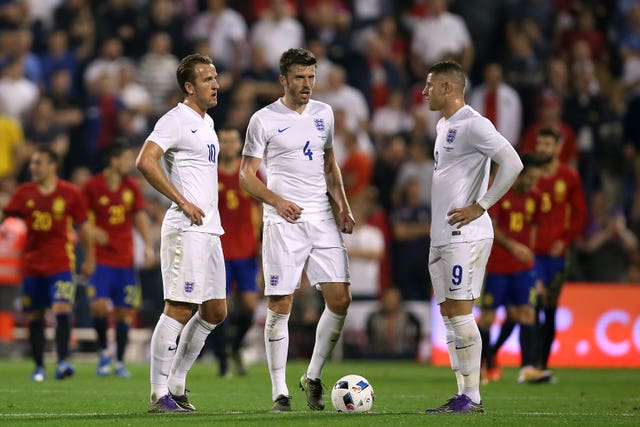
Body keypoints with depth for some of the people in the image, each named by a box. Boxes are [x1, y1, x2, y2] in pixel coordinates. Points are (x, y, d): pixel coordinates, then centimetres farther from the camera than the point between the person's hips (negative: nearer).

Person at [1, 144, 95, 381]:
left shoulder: (71, 193, -2)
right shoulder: (24, 193, 3)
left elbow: (83, 226, 7)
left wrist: (89, 259, 11)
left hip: (60, 264, -3)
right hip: (32, 265, 3)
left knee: (62, 310, -19)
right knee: (34, 317, 7)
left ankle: (62, 362, -20)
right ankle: (39, 366, 17)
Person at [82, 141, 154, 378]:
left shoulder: (132, 187, 7)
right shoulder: (92, 186, -5)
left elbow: (140, 216, 8)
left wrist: (148, 245, -4)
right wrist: (92, 232, -17)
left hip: (125, 259, 4)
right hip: (101, 258, -4)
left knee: (124, 310, 2)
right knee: (99, 304, -18)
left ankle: (120, 362, 13)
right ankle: (103, 351, 5)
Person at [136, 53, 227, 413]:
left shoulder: (207, 122, 19)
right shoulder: (176, 120, -10)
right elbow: (146, 161, -22)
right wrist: (183, 203, -21)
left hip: (209, 230, 10)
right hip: (186, 230, -10)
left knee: (215, 311, 11)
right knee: (179, 309, -10)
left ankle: (177, 383, 19)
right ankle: (159, 394, -7)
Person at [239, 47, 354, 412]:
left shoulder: (324, 114, 12)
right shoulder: (264, 119, -3)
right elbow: (247, 174, -2)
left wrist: (343, 206, 9)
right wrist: (277, 201, -17)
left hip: (322, 219, 4)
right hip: (284, 222, -4)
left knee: (340, 300, -3)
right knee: (280, 306, -4)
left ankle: (313, 377, 13)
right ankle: (280, 391, 2)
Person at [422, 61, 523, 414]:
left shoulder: (473, 124, -12)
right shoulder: (443, 126, 18)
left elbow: (512, 164, -19)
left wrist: (480, 207, -17)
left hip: (464, 236, -10)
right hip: (441, 236, 10)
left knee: (459, 310, -11)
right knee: (448, 313, 8)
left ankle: (472, 397, -9)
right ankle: (462, 395, 10)